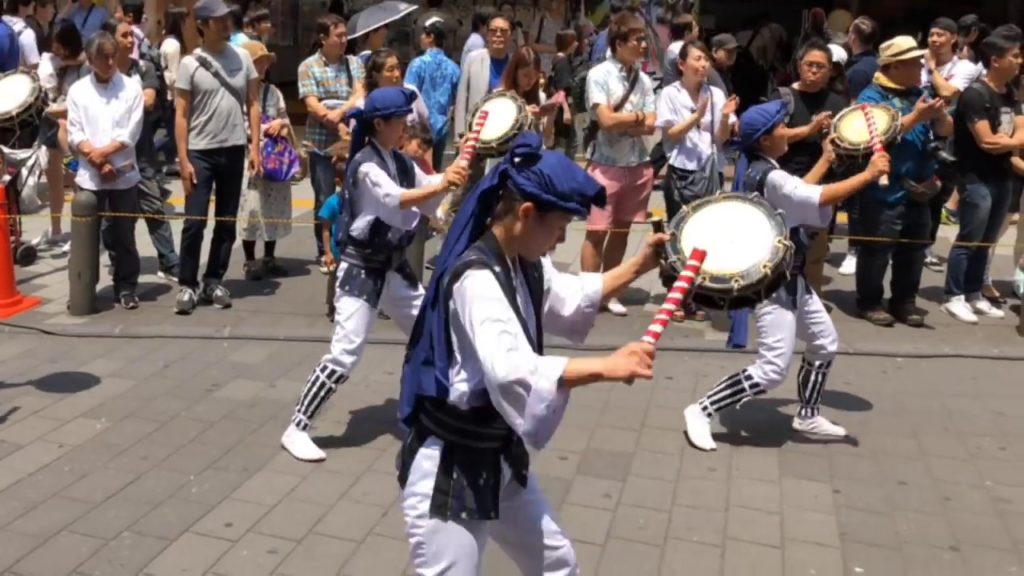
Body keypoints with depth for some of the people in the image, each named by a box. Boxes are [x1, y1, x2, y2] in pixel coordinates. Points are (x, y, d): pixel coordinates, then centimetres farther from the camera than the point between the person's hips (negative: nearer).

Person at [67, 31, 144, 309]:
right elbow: (75, 134, 0)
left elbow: (132, 132, -4)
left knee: (124, 235, 4)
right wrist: (97, 161, -11)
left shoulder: (131, 87, 2)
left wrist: (104, 152, -13)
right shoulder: (77, 90, 5)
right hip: (88, 176, 1)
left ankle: (126, 288, 14)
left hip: (124, 174, -1)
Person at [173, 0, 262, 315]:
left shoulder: (242, 57, 4)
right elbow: (181, 114, -4)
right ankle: (188, 285, 9)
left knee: (227, 222, 9)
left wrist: (255, 146, -1)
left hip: (234, 151, 3)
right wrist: (183, 159, -9)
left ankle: (214, 281, 21)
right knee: (194, 222, -3)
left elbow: (253, 104, 7)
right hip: (201, 152, -3)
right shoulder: (190, 63, -4)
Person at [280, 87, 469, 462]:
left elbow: (431, 201, 4)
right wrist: (441, 185, -33)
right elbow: (397, 200, -31)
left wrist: (451, 178, -12)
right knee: (345, 354, -13)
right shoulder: (364, 164, -16)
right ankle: (297, 429, -2)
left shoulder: (401, 162, 8)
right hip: (361, 271, -9)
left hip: (393, 268, 9)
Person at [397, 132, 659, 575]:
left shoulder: (526, 265, 2)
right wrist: (607, 367, -42)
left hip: (499, 457, 10)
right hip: (449, 467, -10)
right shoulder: (476, 279, -28)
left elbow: (569, 301, 21)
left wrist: (639, 265, 15)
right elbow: (510, 370, -42)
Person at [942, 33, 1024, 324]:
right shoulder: (975, 95, -13)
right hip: (977, 179, -8)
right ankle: (954, 298, 5)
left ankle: (974, 295, 22)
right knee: (968, 240, -3)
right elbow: (987, 142, -17)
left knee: (985, 242, 13)